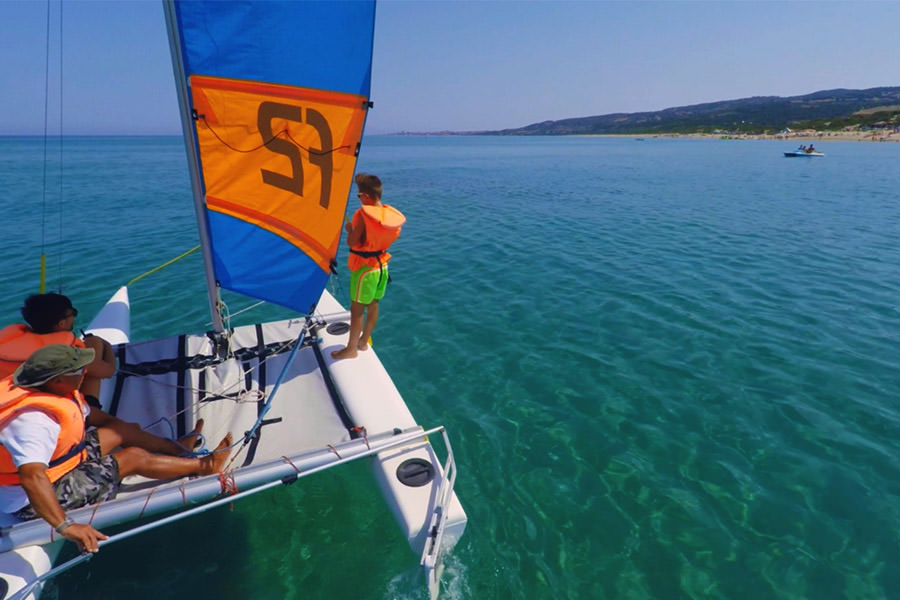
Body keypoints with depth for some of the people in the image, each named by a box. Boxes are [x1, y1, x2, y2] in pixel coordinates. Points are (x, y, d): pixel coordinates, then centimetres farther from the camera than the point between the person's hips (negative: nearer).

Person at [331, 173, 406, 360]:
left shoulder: (364, 214, -22)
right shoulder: (389, 213, 0)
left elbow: (351, 242, -22)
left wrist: (349, 228, -1)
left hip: (365, 267, -7)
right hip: (382, 265, 8)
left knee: (357, 309, 4)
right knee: (373, 305, 17)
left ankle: (351, 349, 15)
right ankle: (363, 341, 33)